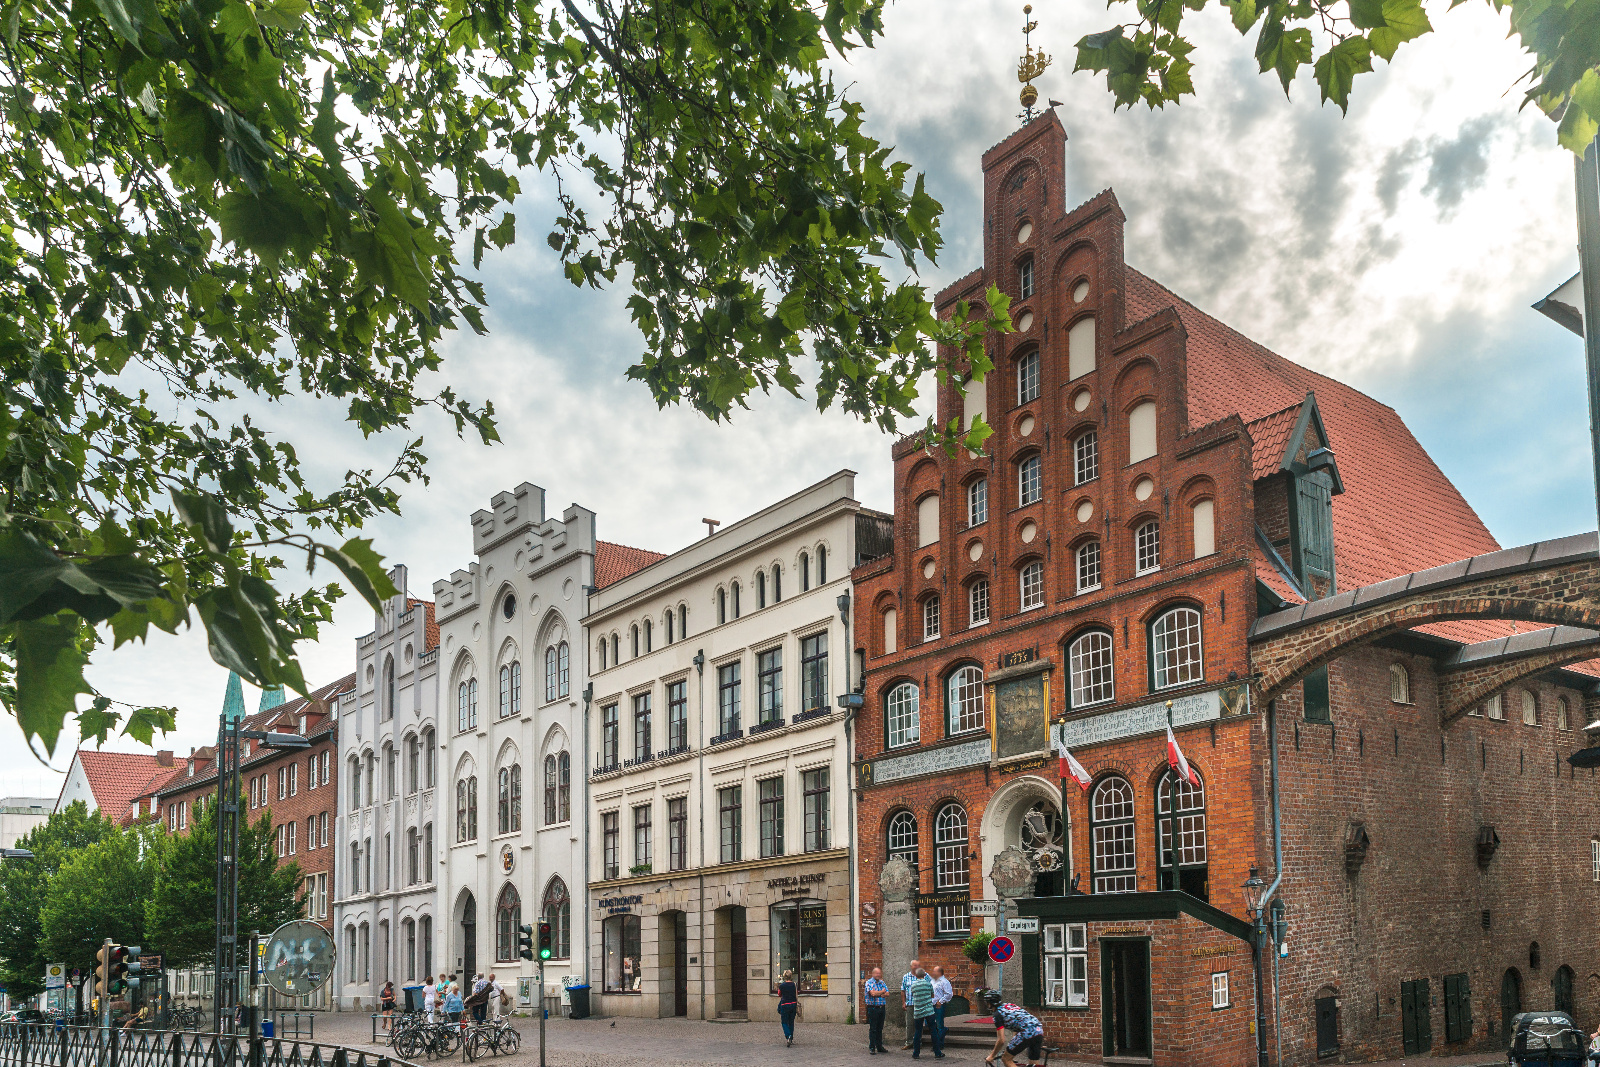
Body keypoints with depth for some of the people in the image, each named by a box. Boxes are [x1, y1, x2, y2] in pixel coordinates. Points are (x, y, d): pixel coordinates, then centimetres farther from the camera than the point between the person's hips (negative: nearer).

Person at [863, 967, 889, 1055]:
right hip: (873, 1008, -6)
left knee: (880, 1028, 11)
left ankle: (879, 1046, 18)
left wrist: (878, 994, -13)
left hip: (882, 1007, 6)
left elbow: (887, 994, 4)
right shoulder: (869, 982, -5)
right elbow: (873, 993, -19)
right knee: (873, 1029, -4)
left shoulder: (882, 982, 14)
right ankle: (872, 1047, 0)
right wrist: (882, 992, -3)